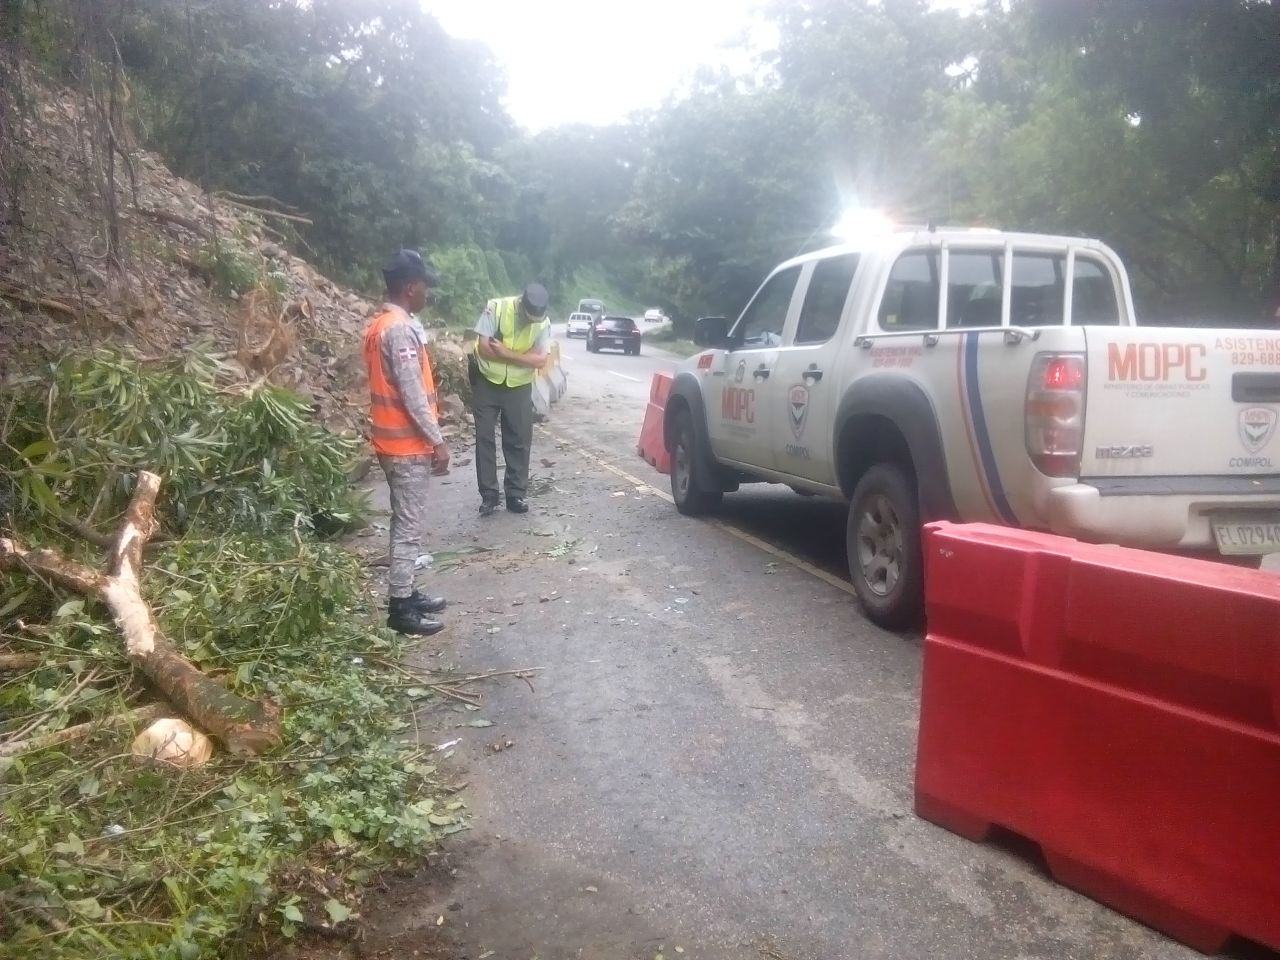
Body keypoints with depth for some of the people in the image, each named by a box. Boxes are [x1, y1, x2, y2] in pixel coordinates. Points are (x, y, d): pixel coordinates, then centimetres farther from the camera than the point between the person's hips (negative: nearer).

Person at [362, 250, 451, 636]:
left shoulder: (382, 324, 12)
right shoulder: (400, 329, -20)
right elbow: (412, 394, -23)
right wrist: (438, 441, -17)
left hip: (397, 440, 10)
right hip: (408, 445, -10)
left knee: (407, 524, 18)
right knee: (409, 527, -2)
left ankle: (405, 593, 27)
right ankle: (400, 609, 5)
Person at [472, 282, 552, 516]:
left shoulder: (543, 323, -11)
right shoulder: (496, 308, -18)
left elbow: (541, 360, -16)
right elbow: (484, 348, -21)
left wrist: (506, 353, -25)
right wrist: (522, 357, -20)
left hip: (519, 387, 2)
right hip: (487, 383, -2)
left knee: (520, 441, 4)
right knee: (484, 438, 0)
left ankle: (516, 494, 15)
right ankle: (489, 495, 8)